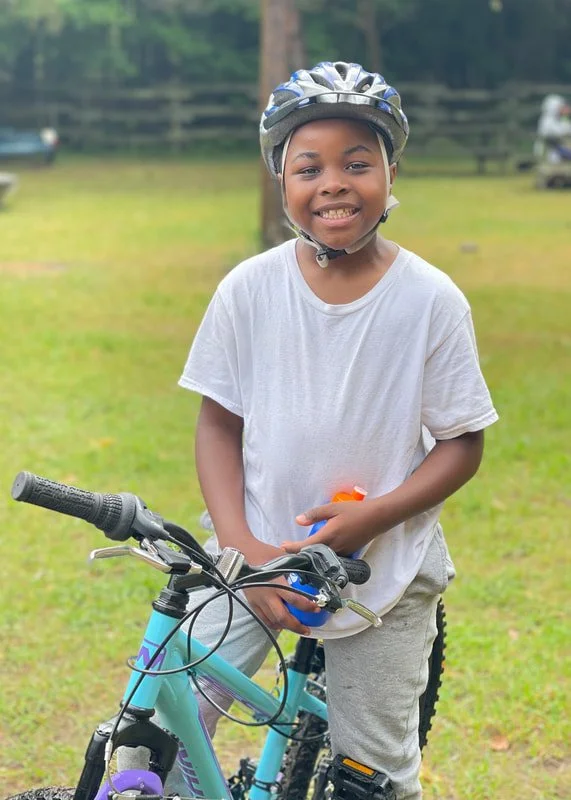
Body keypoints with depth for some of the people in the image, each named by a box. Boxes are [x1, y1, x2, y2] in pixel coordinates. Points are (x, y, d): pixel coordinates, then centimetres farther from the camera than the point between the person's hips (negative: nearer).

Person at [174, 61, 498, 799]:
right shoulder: (250, 289, -8)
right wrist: (244, 547, -13)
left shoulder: (431, 300, -12)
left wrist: (373, 516, -21)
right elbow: (218, 424, -1)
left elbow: (463, 445, -6)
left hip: (382, 568, -1)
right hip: (258, 556, 1)